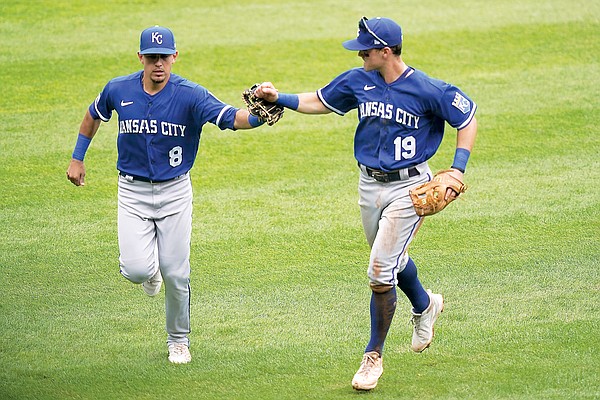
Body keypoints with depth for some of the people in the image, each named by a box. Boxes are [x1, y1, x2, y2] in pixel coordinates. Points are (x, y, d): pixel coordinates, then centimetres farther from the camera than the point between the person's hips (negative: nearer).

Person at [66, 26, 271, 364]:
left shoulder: (190, 95, -15)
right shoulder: (119, 90, -7)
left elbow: (230, 117, -29)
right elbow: (95, 114, 15)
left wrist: (257, 117, -50)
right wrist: (78, 158, 17)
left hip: (175, 192, -1)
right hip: (133, 193, 1)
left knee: (176, 274, 2)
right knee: (137, 270, -13)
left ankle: (179, 340, 26)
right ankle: (151, 270, 27)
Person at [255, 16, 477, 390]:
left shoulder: (427, 90, -18)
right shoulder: (358, 81, -2)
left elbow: (468, 118, -7)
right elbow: (319, 102, 13)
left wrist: (457, 171, -14)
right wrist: (279, 98, -1)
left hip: (409, 187, -6)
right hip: (370, 186, 6)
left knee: (380, 272, -11)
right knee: (391, 259, 22)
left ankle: (374, 356, 3)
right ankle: (425, 306, 54)